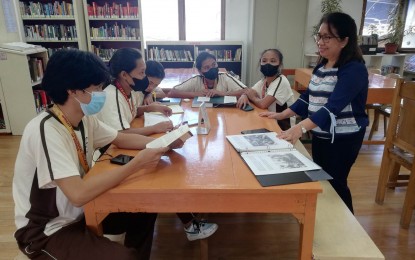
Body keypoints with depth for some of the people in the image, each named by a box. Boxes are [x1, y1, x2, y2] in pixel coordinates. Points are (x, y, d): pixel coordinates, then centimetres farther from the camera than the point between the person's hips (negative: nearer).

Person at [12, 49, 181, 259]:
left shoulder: (84, 119, -4)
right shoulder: (46, 130, -29)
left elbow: (121, 139, 8)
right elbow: (79, 194, -36)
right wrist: (137, 163, -31)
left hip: (79, 212, 8)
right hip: (46, 232, -8)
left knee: (145, 211, 6)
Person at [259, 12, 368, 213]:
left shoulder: (354, 69, -21)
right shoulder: (321, 65, 5)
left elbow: (333, 106, -33)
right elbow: (308, 97, 11)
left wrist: (301, 128, -44)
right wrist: (282, 115, 1)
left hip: (343, 139, -8)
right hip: (320, 135, 8)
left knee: (335, 184, 6)